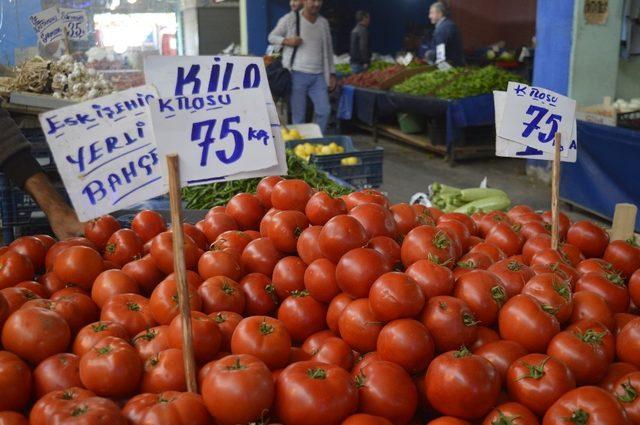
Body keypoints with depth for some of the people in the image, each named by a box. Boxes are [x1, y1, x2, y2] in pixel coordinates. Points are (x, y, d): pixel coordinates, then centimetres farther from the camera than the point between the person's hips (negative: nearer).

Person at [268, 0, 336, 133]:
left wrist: (332, 74, 12)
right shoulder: (291, 19, 0)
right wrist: (286, 41, -13)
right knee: (299, 115, -2)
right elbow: (272, 37, 7)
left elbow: (328, 50, 16)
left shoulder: (324, 22, 12)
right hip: (298, 75, -3)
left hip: (319, 76, 4)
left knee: (324, 111, -5)